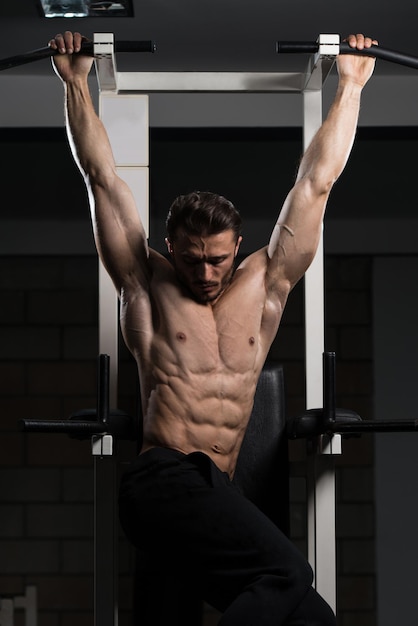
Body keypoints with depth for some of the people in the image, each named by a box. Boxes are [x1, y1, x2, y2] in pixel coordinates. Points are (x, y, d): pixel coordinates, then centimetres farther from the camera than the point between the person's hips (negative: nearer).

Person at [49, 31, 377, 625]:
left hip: (215, 491, 6)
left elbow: (315, 182, 18)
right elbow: (103, 178, 10)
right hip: (164, 481, -5)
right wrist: (77, 84, 11)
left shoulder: (264, 285, 16)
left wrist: (349, 87, 21)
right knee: (287, 573, -27)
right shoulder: (147, 286, 9)